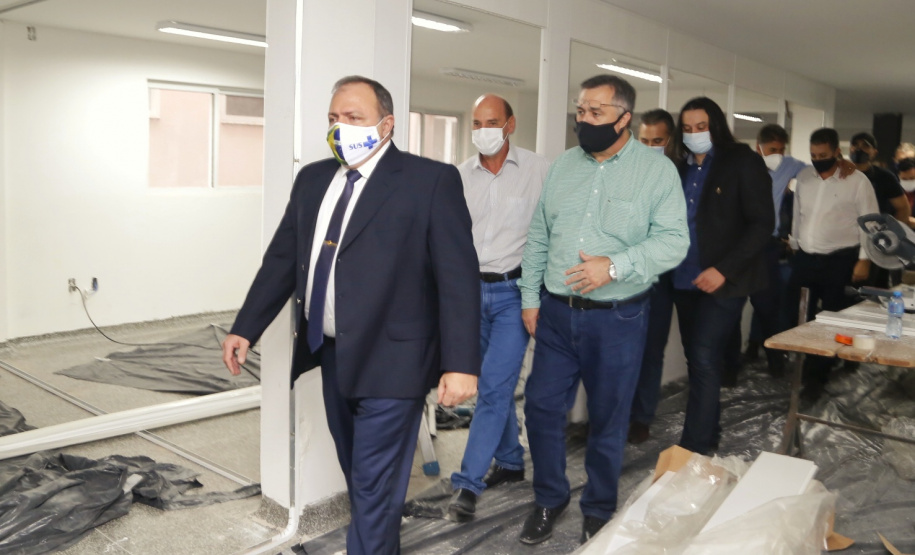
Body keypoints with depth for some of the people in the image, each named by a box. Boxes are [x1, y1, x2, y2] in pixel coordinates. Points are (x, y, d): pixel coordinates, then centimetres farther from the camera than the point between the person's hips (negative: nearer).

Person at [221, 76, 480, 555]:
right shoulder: (312, 179, 9)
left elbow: (458, 276, -14)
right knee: (359, 477, 20)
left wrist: (460, 363, -20)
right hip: (332, 355, 7)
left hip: (389, 362, -6)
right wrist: (245, 330, 6)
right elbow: (282, 260, 12)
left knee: (375, 489, 2)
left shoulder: (432, 180, -10)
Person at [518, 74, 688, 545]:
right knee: (541, 408, 8)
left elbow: (672, 240, -13)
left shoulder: (657, 170, -6)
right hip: (556, 312, 4)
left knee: (607, 419, 10)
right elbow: (538, 237, 10)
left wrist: (615, 267, -25)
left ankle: (599, 511, 31)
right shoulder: (562, 166, 7)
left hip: (617, 317, -4)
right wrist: (530, 298, 7)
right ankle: (549, 498, 30)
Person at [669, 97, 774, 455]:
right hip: (685, 281, 6)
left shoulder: (743, 162, -5)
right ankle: (708, 434, 24)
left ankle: (695, 449, -4)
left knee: (705, 361, -10)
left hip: (722, 282, -6)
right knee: (696, 361, 11)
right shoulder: (682, 167, 12)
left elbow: (763, 224, -10)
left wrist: (724, 270, -17)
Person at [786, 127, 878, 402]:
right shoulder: (803, 177, 7)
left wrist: (864, 260, -10)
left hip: (840, 262, -4)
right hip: (805, 259, 4)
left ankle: (816, 377, 18)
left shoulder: (857, 181, -8)